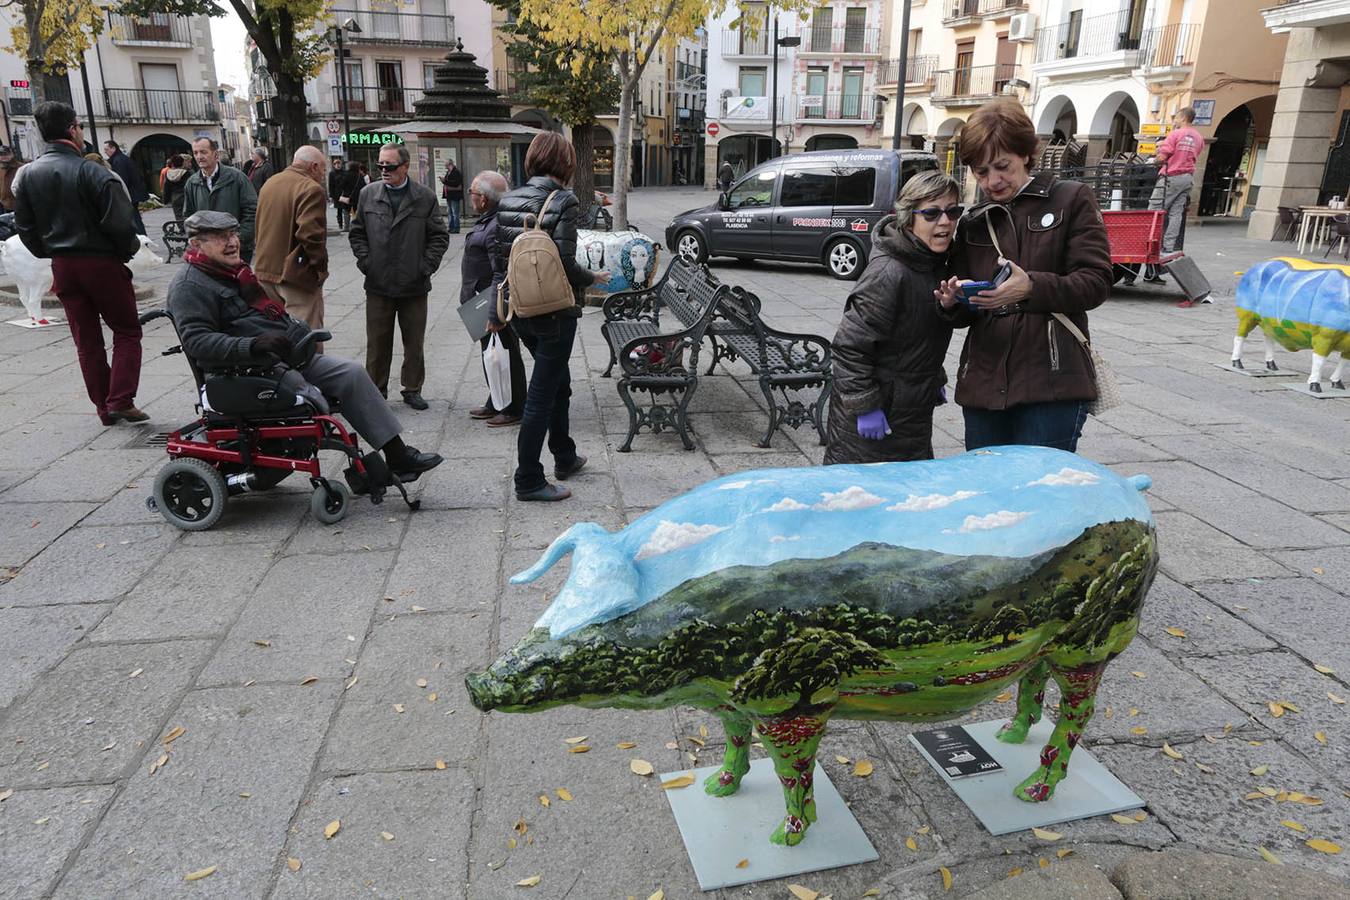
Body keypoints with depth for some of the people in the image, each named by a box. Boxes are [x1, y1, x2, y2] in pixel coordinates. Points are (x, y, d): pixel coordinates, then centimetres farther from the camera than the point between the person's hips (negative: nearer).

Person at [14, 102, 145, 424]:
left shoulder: (27, 175, 4)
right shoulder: (93, 172, -15)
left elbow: (24, 226, 7)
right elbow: (119, 222, -19)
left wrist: (48, 253, 18)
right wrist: (128, 249, -1)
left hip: (62, 266, 6)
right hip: (102, 262, -6)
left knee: (86, 341, 12)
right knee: (127, 333, 6)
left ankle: (104, 408, 17)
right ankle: (120, 402, -4)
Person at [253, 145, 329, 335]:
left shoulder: (269, 183, 15)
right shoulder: (311, 189, -13)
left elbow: (258, 228, 19)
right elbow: (310, 233, -22)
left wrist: (268, 259, 20)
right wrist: (321, 267, -12)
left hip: (264, 271, 9)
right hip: (296, 274, -8)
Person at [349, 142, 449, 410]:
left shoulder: (425, 197, 0)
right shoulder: (368, 194, 5)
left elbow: (439, 236, 3)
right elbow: (357, 233, 11)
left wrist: (427, 265, -6)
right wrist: (365, 261, -1)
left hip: (414, 285, -1)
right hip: (378, 285, 1)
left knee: (414, 343, 9)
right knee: (377, 343, 7)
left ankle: (412, 390, 23)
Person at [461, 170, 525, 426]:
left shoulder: (497, 227, -23)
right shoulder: (487, 221, 11)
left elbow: (502, 275, -27)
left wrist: (495, 315, -27)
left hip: (498, 304, -11)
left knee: (505, 356, 0)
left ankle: (514, 410, 12)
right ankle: (496, 404, 33)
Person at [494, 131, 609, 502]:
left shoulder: (508, 200, 6)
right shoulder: (563, 200, -14)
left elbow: (500, 258, 9)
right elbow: (565, 263, -19)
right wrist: (594, 278, -1)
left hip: (519, 310, 7)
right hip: (555, 312, -7)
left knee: (558, 381, 23)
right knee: (542, 394, 0)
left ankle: (565, 458, 35)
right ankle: (528, 481, 7)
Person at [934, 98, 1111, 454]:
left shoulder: (1072, 200, 5)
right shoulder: (972, 224, 16)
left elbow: (1095, 283, -5)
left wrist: (1031, 287, -22)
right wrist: (953, 304, -8)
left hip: (1052, 385, -4)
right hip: (983, 385, 4)